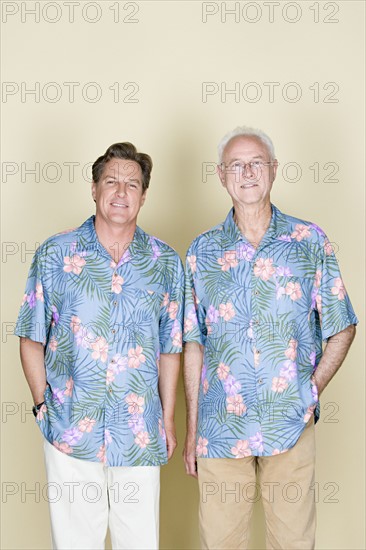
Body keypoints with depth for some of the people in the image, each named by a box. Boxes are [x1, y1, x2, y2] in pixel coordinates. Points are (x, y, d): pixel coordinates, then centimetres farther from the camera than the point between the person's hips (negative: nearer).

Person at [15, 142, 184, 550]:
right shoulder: (55, 254, -1)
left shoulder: (164, 262, 3)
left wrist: (168, 417, 7)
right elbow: (32, 338, 3)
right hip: (70, 428, -1)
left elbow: (169, 347, 8)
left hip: (140, 434, 1)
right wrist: (43, 404, -4)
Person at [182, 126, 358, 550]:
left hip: (291, 424, -1)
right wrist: (192, 428, 4)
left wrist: (312, 392, -5)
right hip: (220, 427, 1)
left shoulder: (310, 242, 0)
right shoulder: (202, 251, 4)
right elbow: (193, 343, 6)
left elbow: (342, 328, 6)